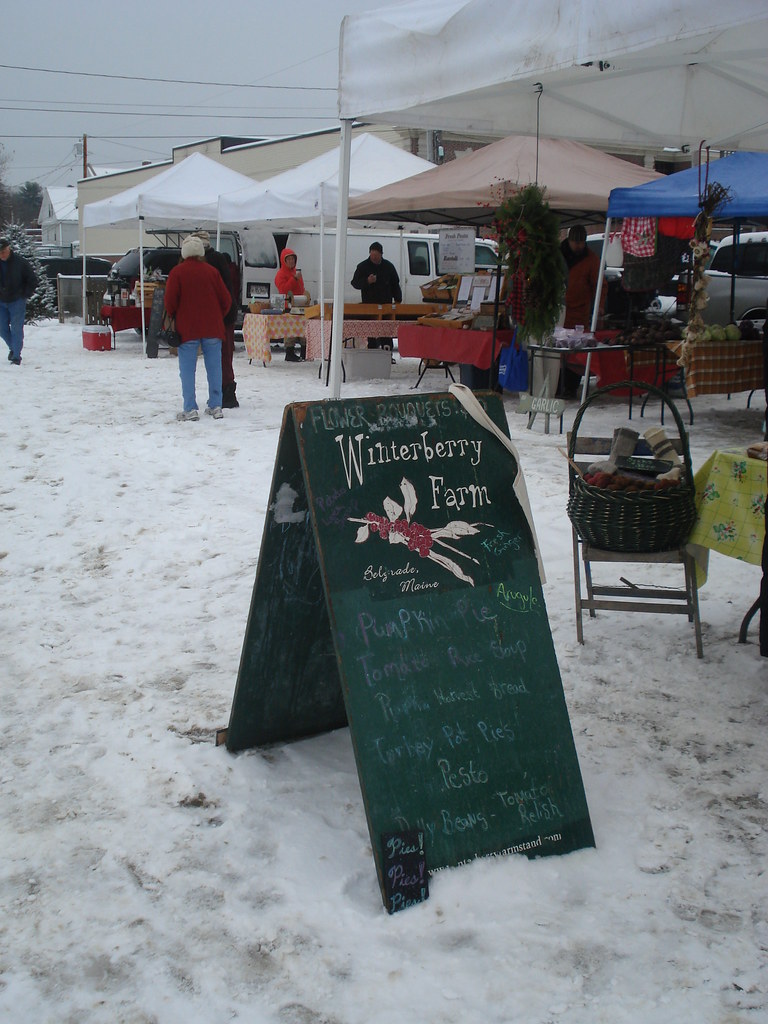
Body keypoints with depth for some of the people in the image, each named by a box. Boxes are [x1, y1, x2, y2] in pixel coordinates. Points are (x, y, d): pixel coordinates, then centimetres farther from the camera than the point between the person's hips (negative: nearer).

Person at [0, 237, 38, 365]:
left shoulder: (20, 262, -9)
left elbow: (32, 279, -1)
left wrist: (26, 294, -6)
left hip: (17, 301, -4)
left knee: (16, 328, -6)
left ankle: (16, 356, -1)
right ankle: (13, 348, 28)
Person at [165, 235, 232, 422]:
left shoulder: (177, 272, -5)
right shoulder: (212, 271, 3)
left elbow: (170, 301, -9)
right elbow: (226, 299, 3)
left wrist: (174, 319, 9)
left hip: (187, 329, -3)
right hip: (212, 329, 3)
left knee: (187, 370, 1)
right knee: (214, 368, 9)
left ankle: (190, 409, -4)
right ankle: (215, 406, 11)